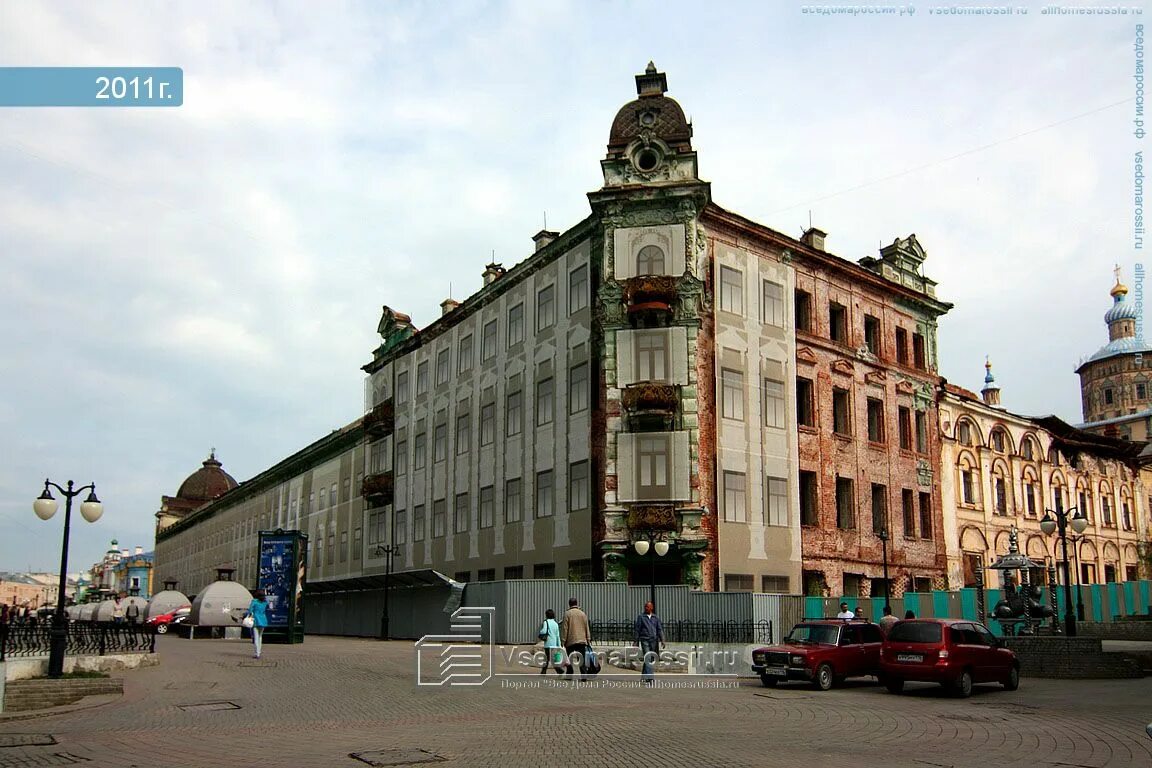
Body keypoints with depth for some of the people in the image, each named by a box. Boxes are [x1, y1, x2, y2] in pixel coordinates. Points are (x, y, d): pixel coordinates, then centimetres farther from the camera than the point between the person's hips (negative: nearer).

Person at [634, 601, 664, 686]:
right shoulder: (641, 617, 5)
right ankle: (650, 677, -21)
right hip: (644, 640, -3)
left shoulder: (656, 618, 10)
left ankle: (644, 675, 22)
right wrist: (636, 641, 3)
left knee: (651, 660, 7)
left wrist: (662, 640, -5)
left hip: (654, 640, 3)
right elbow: (637, 629, 6)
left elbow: (660, 629, 6)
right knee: (647, 659, -14)